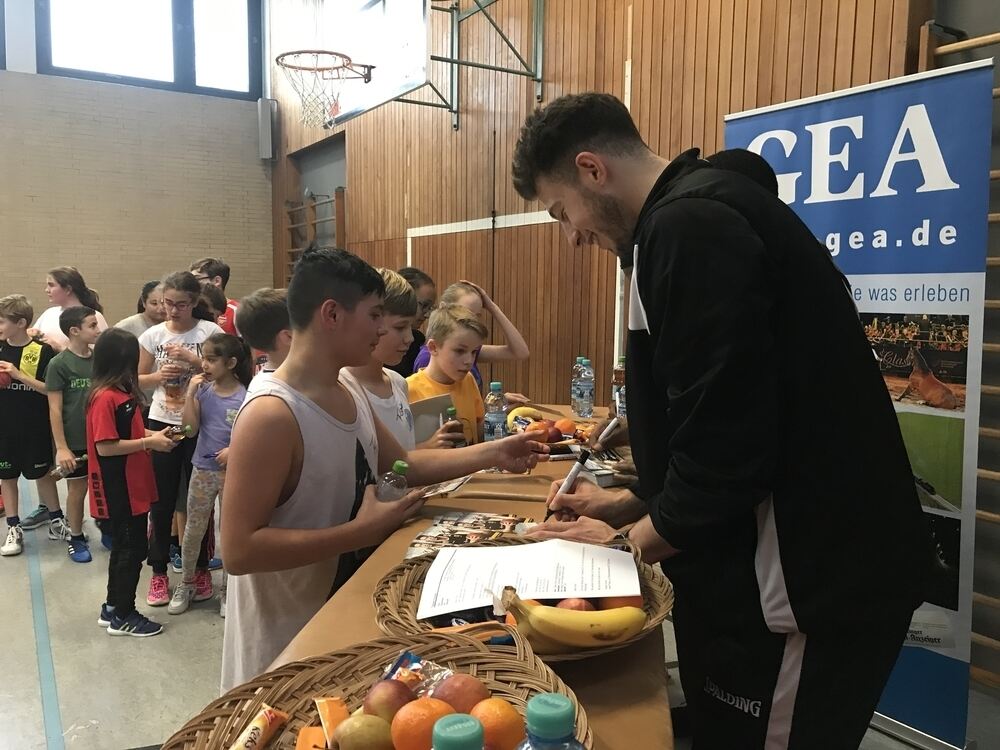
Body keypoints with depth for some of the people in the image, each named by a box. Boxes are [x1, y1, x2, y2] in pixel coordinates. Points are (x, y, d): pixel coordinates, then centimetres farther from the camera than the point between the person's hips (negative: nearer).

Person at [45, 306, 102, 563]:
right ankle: (76, 539, 26)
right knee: (77, 490, 9)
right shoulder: (59, 364, -12)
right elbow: (55, 409, -11)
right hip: (75, 441, -3)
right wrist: (61, 447, -13)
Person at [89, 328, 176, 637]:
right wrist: (148, 443, -19)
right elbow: (105, 446, -23)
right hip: (118, 491, -9)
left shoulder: (121, 393, 8)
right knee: (131, 549, 2)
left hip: (132, 486, 9)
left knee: (125, 547, 18)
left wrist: (152, 435, 4)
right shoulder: (105, 397, -21)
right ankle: (123, 617, 17)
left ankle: (112, 608, 32)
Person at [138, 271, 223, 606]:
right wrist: (158, 376, -11)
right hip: (162, 424, 2)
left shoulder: (210, 331, -6)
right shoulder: (153, 335, 2)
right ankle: (159, 571, 21)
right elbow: (139, 380, 9)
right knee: (162, 500, 8)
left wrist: (191, 358, -21)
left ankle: (201, 567, 25)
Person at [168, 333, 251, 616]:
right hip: (202, 469, 4)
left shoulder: (244, 397, -14)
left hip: (231, 472, -3)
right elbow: (191, 427, -7)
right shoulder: (203, 390, -2)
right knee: (193, 530, 14)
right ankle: (186, 584, 32)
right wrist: (190, 393, -14)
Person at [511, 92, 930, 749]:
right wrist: (630, 503, 16)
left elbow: (725, 444, -23)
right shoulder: (705, 212, 13)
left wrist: (627, 541, -6)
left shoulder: (689, 226, -19)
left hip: (814, 588, -10)